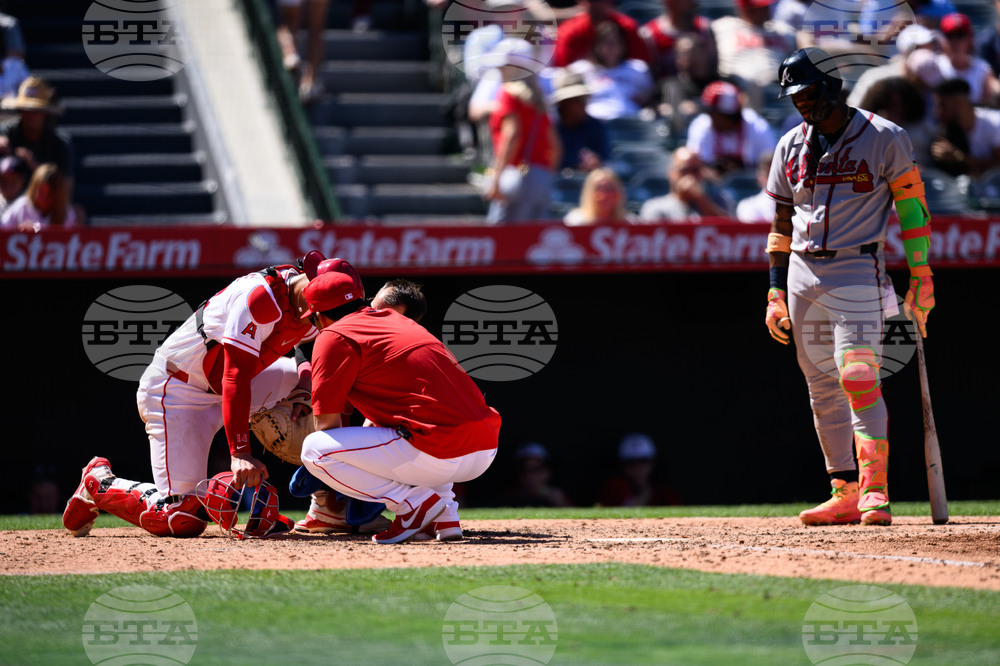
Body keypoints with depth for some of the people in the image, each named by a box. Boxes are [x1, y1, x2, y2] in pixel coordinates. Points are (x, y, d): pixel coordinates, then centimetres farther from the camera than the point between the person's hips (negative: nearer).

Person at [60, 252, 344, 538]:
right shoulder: (260, 297, -30)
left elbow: (310, 350, 14)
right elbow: (236, 377, -33)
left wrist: (303, 391, -10)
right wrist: (239, 453, -38)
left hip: (220, 384, 9)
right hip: (174, 392, -9)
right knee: (181, 520, -18)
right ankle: (98, 483, 8)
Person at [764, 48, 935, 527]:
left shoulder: (884, 138, -3)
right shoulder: (791, 146, 11)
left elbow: (912, 206, -1)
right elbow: (781, 223, 15)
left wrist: (920, 277, -6)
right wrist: (776, 293, 10)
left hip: (857, 271, -6)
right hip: (802, 274, 6)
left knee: (857, 377, -17)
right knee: (822, 388, 6)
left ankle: (874, 489, -18)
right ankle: (846, 493, 11)